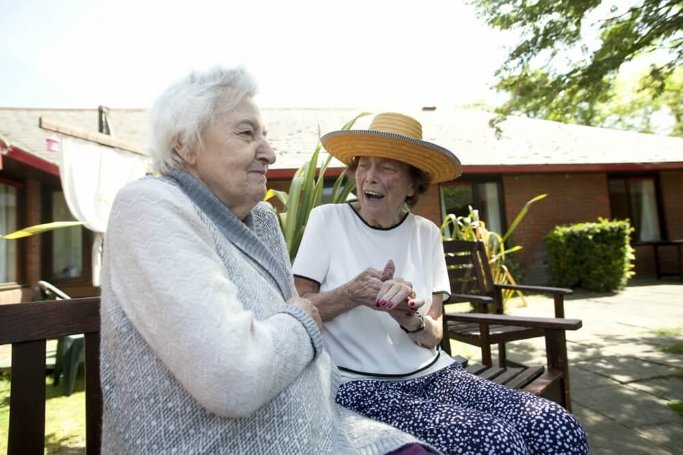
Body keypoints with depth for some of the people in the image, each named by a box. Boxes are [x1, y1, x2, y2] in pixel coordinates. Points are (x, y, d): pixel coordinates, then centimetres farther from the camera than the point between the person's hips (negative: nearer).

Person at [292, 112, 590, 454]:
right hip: (360, 386, -4)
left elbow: (433, 336, 3)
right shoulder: (327, 219, -4)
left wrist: (410, 318, -20)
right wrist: (349, 295, -23)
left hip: (431, 375, 4)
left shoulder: (426, 233, 5)